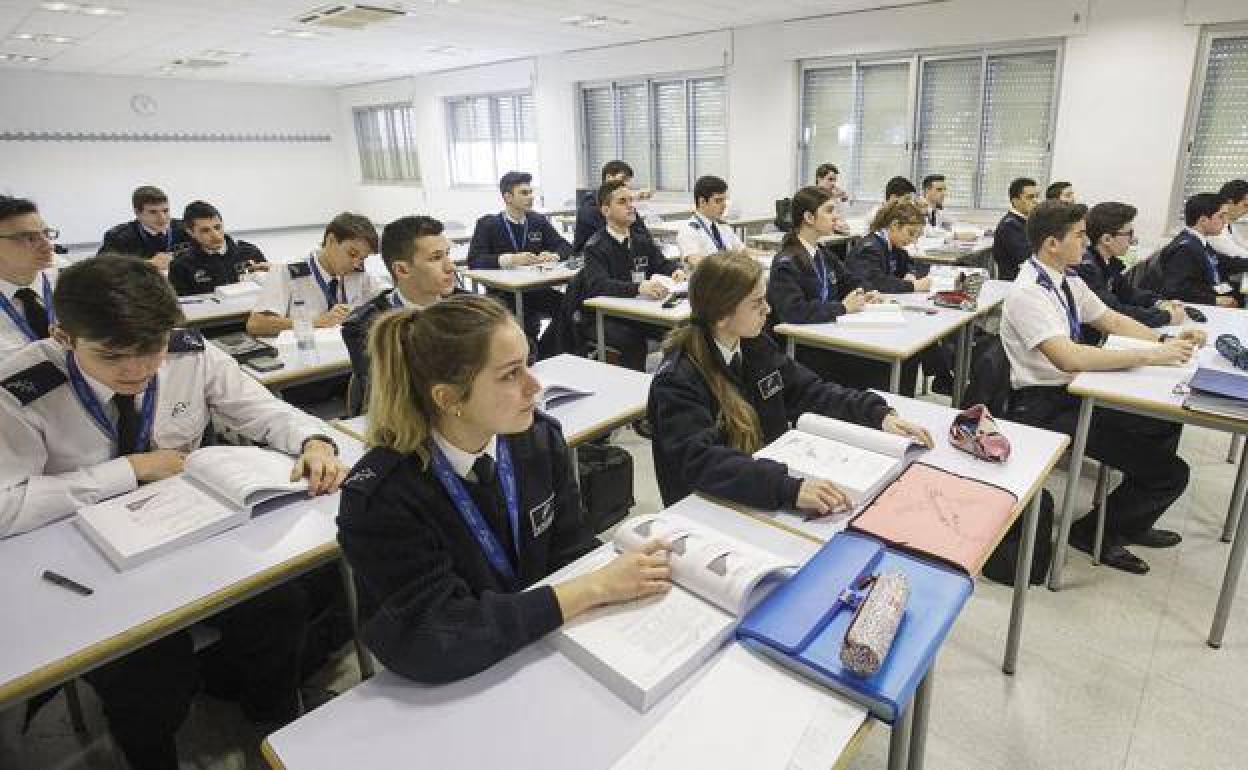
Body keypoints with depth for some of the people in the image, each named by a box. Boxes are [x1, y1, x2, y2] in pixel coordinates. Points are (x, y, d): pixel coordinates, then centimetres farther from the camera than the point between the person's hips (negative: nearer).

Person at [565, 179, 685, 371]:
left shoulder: (642, 240, 13)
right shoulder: (596, 246, -9)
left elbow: (663, 264, 17)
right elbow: (597, 285, -25)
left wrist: (676, 270, -9)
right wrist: (638, 288, -41)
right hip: (601, 317, -5)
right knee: (632, 338, -35)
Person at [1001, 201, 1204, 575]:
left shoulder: (1068, 281, 6)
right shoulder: (1028, 292, -22)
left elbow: (1112, 320, 19)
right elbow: (1068, 357, -32)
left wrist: (1166, 340, 4)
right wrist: (1149, 355, -25)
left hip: (1073, 391, 9)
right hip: (1044, 407, -9)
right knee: (1171, 473, -8)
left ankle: (1132, 524, 31)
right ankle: (1096, 532, 15)